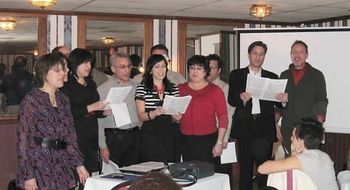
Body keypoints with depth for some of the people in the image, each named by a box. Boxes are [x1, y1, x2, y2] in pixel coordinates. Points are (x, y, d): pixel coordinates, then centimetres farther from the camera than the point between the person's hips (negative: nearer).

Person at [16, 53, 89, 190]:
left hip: (62, 168, 6)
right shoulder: (31, 100, -7)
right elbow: (23, 140, -10)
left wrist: (78, 164, 8)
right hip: (39, 168, -6)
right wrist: (28, 175, -15)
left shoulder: (63, 99, 12)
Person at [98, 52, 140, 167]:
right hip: (114, 137, -4)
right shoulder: (103, 89, -4)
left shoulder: (135, 87, 11)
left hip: (135, 136, 4)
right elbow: (98, 121, -4)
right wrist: (103, 146, -8)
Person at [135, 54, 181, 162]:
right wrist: (154, 113, -25)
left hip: (168, 134, 3)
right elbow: (141, 116, -6)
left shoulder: (173, 88, 11)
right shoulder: (142, 88, -1)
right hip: (149, 136, -3)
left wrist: (176, 117, -3)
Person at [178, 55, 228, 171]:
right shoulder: (180, 89, 12)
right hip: (186, 141, 3)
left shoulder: (215, 90, 4)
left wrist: (219, 143, -7)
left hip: (208, 141, -2)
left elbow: (223, 118, -1)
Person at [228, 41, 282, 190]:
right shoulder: (236, 75, 9)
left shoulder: (272, 77, 13)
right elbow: (231, 100, 1)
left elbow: (277, 103, 9)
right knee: (245, 167, 3)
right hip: (245, 126, -1)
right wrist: (242, 98, -20)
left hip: (265, 127, 1)